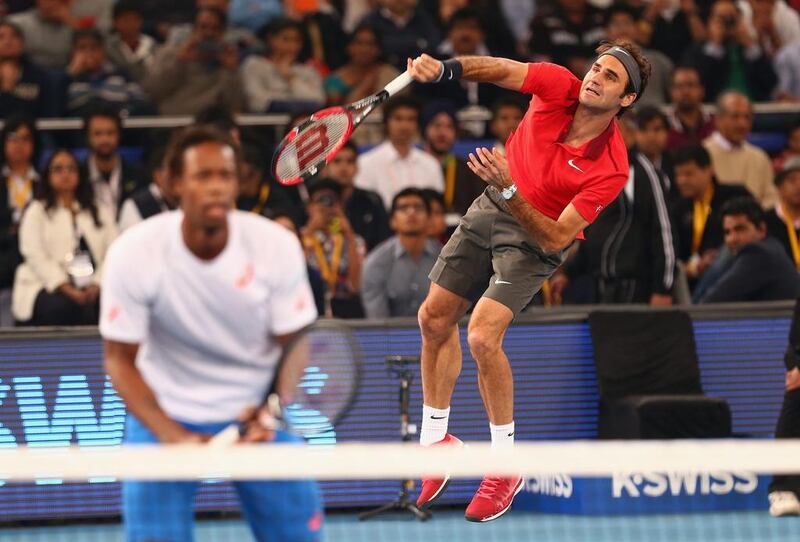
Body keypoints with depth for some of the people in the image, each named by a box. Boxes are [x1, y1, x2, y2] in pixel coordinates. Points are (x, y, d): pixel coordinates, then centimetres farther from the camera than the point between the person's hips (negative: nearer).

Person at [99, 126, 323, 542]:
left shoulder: (277, 246, -16)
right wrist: (172, 435, -25)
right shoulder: (133, 253, -20)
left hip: (257, 413, 2)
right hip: (164, 413, -2)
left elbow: (293, 345, -6)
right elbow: (120, 359, -12)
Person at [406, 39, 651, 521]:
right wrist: (446, 68, -43)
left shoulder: (611, 169, -31)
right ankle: (436, 440, 30)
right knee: (435, 318, 11)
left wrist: (509, 191, -42)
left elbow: (555, 239, -30)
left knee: (483, 335, -22)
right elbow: (502, 69, -23)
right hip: (491, 209, 6)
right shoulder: (558, 87, -21)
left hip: (538, 236, -5)